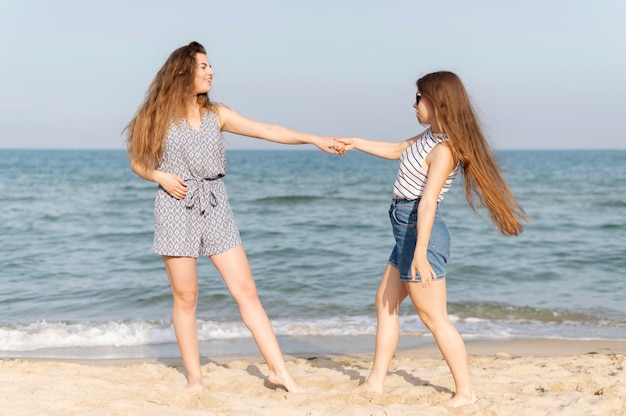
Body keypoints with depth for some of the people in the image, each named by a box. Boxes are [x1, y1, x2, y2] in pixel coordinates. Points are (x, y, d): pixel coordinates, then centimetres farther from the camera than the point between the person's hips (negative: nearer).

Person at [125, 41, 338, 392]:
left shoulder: (217, 114, 7)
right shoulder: (160, 116, 0)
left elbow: (267, 131, 0)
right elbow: (137, 161, 7)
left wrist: (314, 138, -9)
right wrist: (161, 177, -12)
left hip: (216, 209, 3)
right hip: (177, 209, -3)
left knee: (246, 291, -2)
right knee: (186, 297, 2)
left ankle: (279, 372, 1)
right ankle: (195, 378, 15)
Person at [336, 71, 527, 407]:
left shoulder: (443, 149, -20)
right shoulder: (431, 135, 9)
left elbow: (428, 202, -28)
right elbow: (397, 150, 27)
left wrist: (420, 254, -34)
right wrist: (354, 143, 30)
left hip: (420, 232, -10)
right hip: (408, 231, 10)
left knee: (434, 317, -4)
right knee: (385, 302, 15)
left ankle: (465, 391, 5)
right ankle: (375, 381, 22)